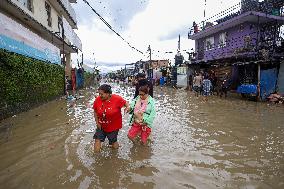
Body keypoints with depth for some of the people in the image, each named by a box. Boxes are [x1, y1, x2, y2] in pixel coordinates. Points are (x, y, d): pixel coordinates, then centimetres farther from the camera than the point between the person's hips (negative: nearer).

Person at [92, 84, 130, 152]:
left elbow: (125, 103, -5)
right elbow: (95, 112, 1)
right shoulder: (97, 100, -15)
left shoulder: (117, 99, -23)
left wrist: (128, 107, -26)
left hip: (113, 127, -2)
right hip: (101, 126, 2)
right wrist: (97, 122, -3)